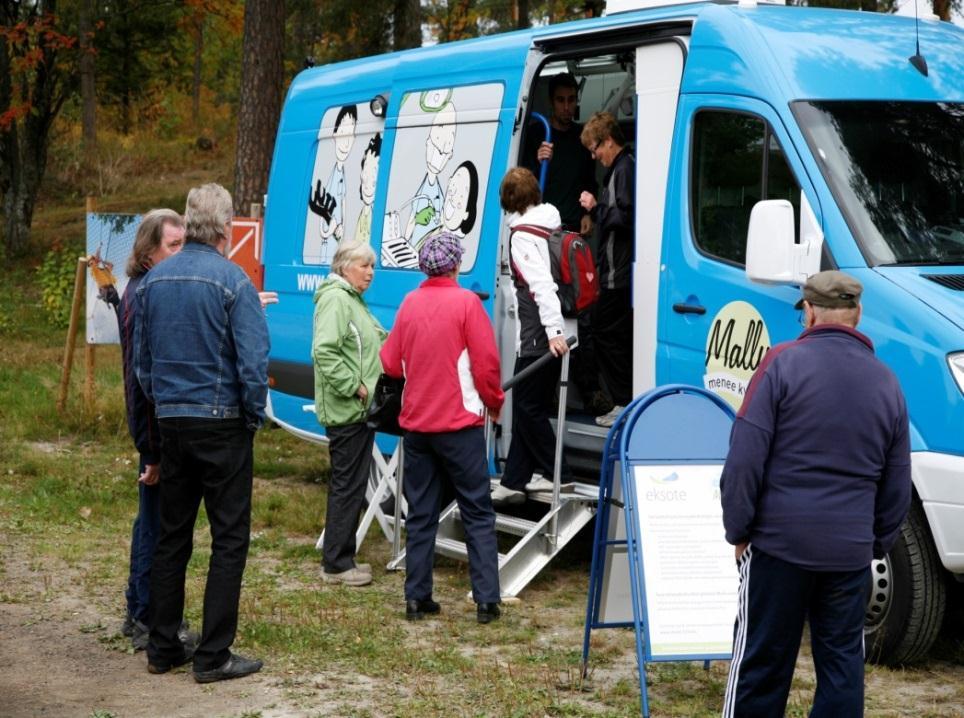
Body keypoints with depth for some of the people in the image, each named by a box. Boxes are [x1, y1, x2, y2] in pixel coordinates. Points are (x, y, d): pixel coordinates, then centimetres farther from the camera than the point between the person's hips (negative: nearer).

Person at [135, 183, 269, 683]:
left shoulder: (154, 280, 6)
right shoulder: (231, 280, -13)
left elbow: (141, 356, 12)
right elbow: (253, 360, -15)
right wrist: (255, 416, -2)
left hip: (171, 422, 6)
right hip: (222, 423, -6)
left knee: (172, 535, 14)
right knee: (229, 539, 1)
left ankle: (162, 648, 19)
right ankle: (213, 656, 0)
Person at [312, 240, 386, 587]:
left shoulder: (353, 300, 20)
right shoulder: (336, 300, -15)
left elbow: (378, 341, 30)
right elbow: (324, 351, -25)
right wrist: (354, 387, -22)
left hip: (359, 410, 11)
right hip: (346, 411, -11)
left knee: (351, 485, 15)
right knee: (347, 485, -6)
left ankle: (343, 557, 22)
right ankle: (336, 564, 0)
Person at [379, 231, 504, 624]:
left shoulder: (409, 304, 4)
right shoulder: (466, 302, -9)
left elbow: (391, 362, 10)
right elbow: (486, 363, -10)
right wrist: (495, 403, 6)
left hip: (416, 423, 4)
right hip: (460, 422, -4)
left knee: (420, 514, 10)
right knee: (478, 513, 2)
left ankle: (417, 598, 10)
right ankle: (487, 600, -1)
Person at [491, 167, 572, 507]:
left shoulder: (523, 235, -13)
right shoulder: (549, 226, 12)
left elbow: (542, 284, -22)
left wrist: (553, 330, -26)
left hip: (537, 334, -8)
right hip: (550, 331, 8)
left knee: (527, 405, 2)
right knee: (528, 405, 11)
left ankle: (554, 472, 9)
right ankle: (513, 482, 15)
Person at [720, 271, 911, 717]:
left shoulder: (783, 363, -6)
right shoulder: (886, 383, 9)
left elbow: (745, 458, -10)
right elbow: (897, 485, 14)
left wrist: (738, 530, -2)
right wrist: (878, 543, 23)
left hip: (780, 542, -3)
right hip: (851, 551, 4)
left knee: (761, 662, 4)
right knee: (842, 663, 11)